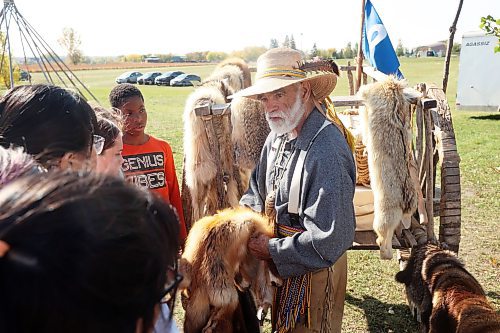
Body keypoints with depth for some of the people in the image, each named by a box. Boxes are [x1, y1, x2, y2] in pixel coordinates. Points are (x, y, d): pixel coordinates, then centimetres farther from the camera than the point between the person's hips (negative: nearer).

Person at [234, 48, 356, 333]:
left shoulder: (326, 151, -29)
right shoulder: (278, 137, 1)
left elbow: (329, 240, -31)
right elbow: (258, 189, 14)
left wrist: (272, 251, -19)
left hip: (314, 274, -8)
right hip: (280, 267, 8)